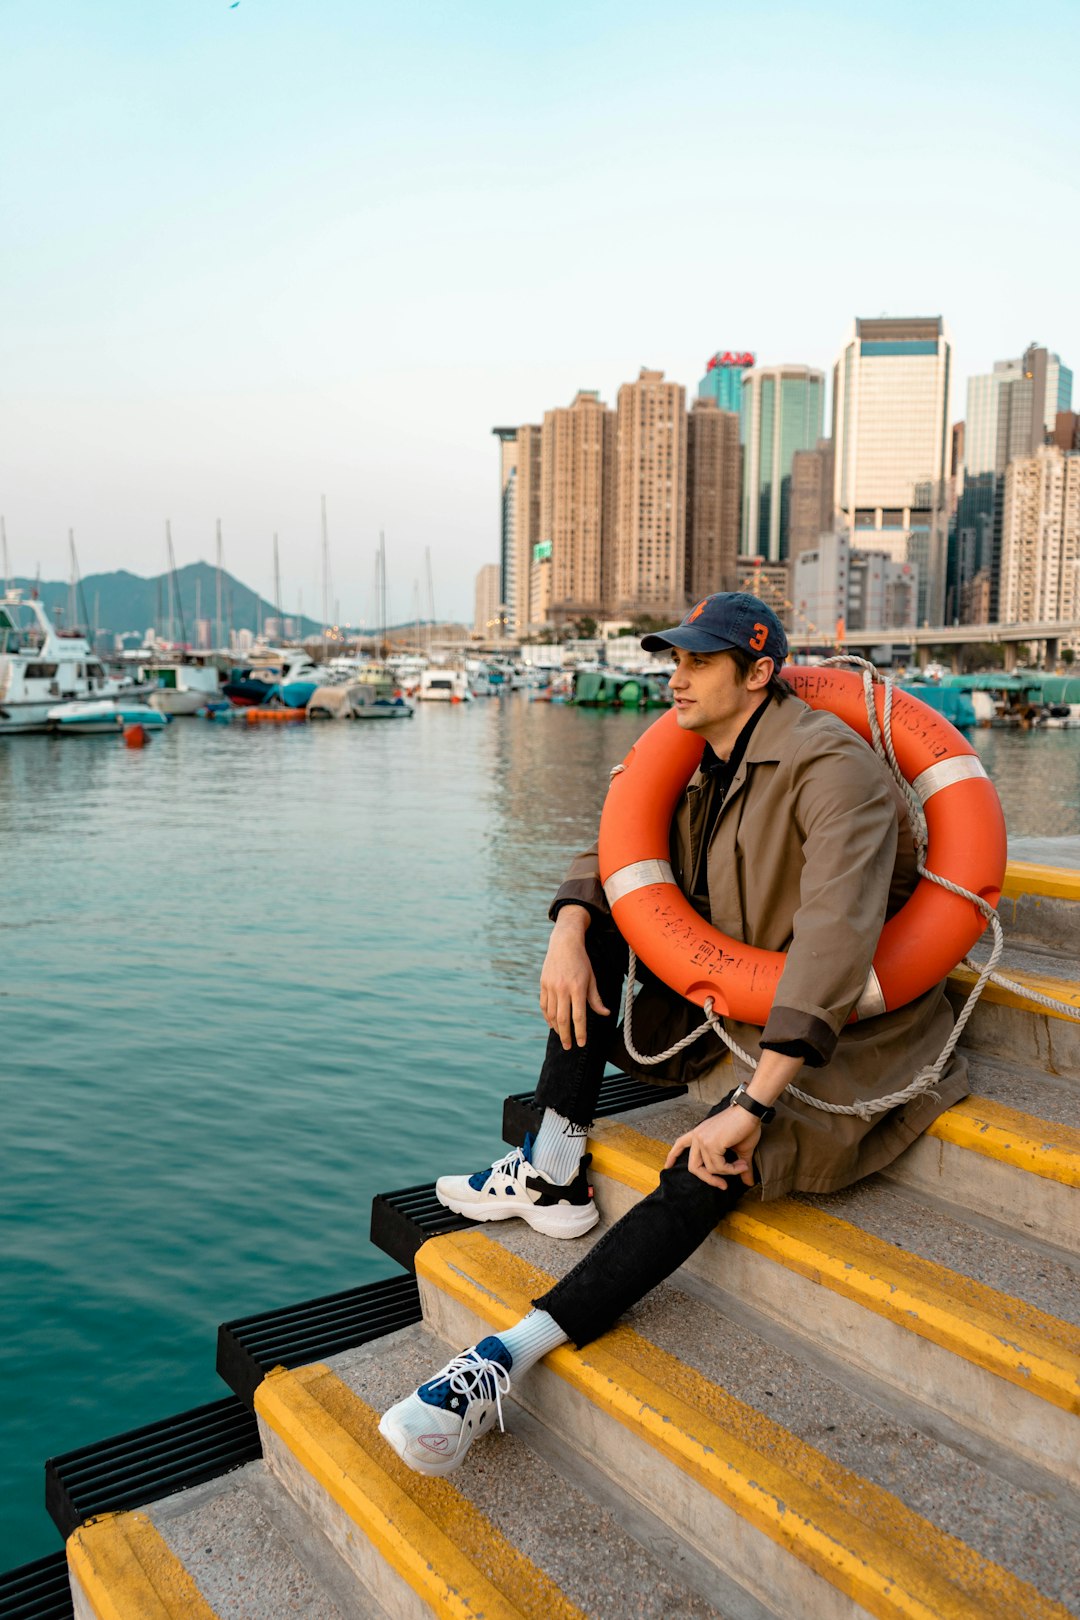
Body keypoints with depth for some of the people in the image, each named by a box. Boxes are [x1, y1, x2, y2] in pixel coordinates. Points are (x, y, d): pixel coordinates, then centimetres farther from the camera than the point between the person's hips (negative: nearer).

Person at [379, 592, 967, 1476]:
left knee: (707, 1174, -27)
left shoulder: (833, 767, -24)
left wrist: (751, 1105, -38)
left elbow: (837, 939, -35)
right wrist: (568, 934, -12)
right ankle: (554, 1173, -6)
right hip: (733, 996, 8)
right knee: (602, 913, -5)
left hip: (844, 1033, -8)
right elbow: (612, 850, 10)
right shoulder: (699, 763, 3)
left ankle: (505, 1362, -24)